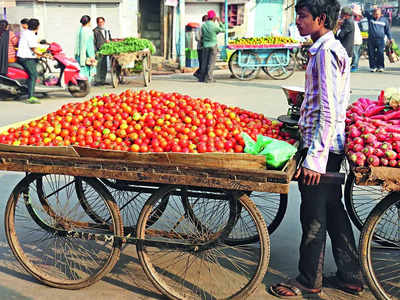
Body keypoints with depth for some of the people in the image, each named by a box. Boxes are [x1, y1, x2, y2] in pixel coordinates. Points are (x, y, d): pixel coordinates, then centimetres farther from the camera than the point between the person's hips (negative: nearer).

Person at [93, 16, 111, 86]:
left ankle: (103, 81, 15)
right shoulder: (95, 31, -3)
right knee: (98, 66, -8)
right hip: (99, 51, -6)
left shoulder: (107, 30, 18)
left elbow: (109, 39, 27)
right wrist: (96, 51, -14)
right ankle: (97, 81, -4)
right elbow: (93, 42, -6)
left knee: (104, 67, 8)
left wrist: (109, 40, 2)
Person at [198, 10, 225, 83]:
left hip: (205, 45, 4)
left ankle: (201, 78, 9)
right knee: (211, 62, -1)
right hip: (213, 45, -4)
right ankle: (208, 78, -4)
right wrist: (219, 22, 7)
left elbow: (202, 35, 9)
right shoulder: (214, 26, -13)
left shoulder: (203, 25, 0)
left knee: (204, 62, 9)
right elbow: (223, 30, 2)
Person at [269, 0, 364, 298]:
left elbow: (329, 111, -23)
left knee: (314, 217, 1)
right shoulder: (333, 48, 14)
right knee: (333, 209, 17)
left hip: (321, 145, -10)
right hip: (333, 145, 10)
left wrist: (314, 157, -23)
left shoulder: (326, 52, -17)